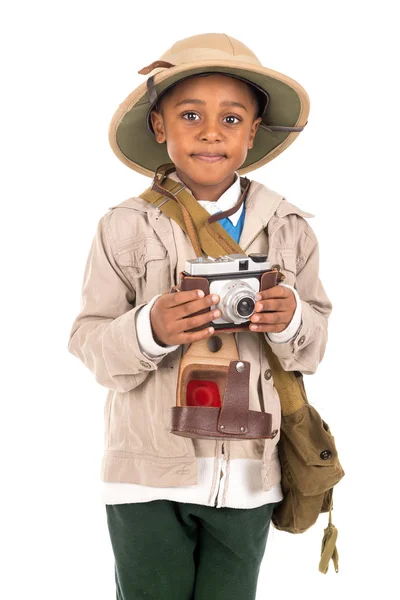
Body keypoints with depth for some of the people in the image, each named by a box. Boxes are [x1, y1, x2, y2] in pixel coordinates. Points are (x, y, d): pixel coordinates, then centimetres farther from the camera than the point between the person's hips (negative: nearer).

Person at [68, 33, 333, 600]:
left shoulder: (288, 228, 1)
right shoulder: (124, 228, -5)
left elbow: (316, 338, 6)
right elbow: (89, 341, -4)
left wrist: (292, 322, -17)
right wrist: (149, 331, -24)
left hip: (247, 473, 2)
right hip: (148, 471, -2)